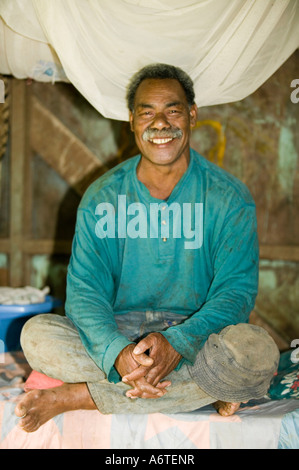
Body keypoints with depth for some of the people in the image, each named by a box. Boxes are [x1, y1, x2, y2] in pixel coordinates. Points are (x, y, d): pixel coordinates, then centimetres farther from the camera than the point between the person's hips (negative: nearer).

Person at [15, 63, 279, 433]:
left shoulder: (229, 198, -2)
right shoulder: (101, 197, 2)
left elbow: (236, 291, -9)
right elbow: (84, 288, -6)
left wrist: (176, 344, -29)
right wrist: (117, 352, -28)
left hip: (195, 335, 0)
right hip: (118, 331, 1)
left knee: (259, 354, -34)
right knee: (37, 333, -25)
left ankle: (78, 396, -27)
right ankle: (191, 393, -25)